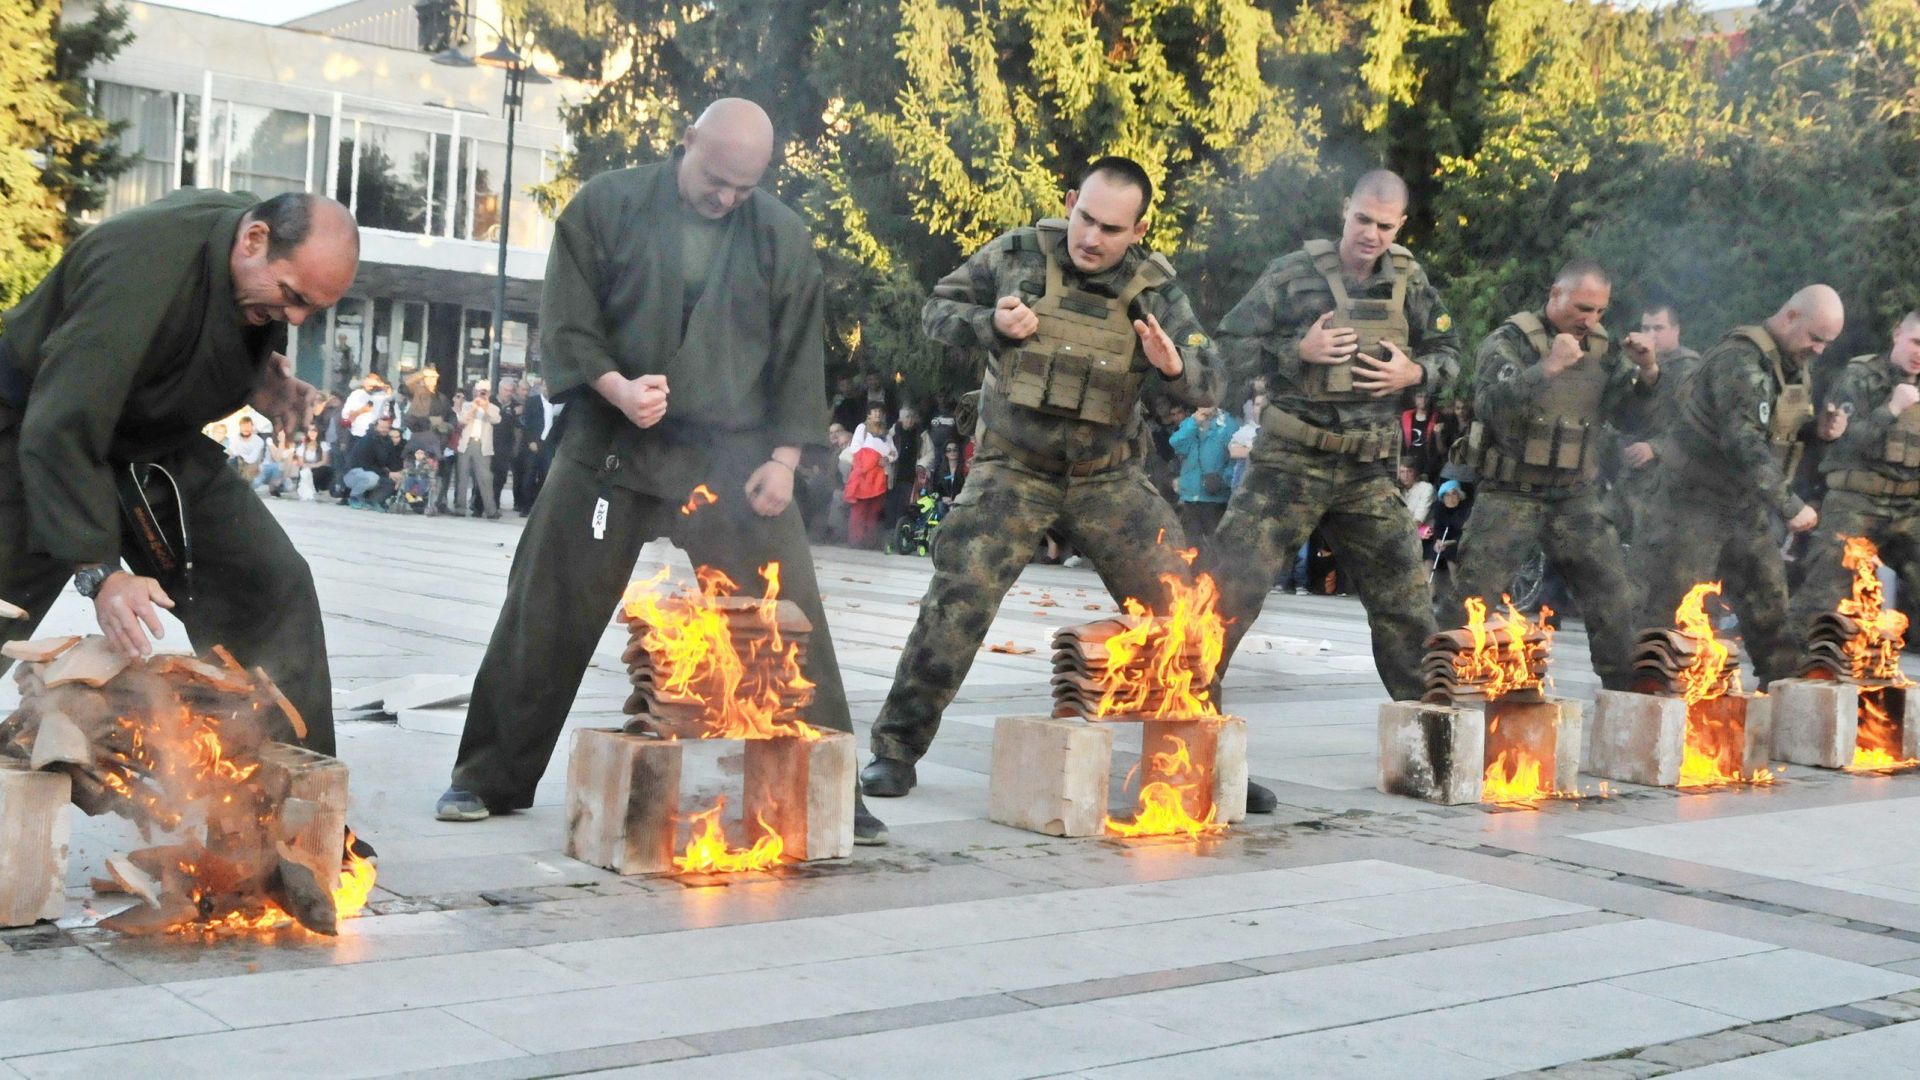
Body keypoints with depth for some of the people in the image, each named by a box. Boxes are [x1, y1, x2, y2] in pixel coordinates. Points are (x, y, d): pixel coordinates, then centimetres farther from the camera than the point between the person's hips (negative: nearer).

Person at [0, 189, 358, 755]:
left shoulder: (282, 256, -11)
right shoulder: (143, 267, -35)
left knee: (275, 588, -6)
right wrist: (97, 569, -42)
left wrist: (260, 379, -8)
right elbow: (60, 431, -39)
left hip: (160, 444, 6)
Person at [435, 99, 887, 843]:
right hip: (611, 446, 0)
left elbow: (801, 356, 6)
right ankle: (489, 778, 20)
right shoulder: (605, 207, -2)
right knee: (546, 618, 5)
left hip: (733, 456, 1)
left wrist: (783, 458, -2)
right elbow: (565, 321, -2)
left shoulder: (783, 237, 3)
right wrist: (615, 388, -19)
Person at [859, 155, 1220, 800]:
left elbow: (1206, 386, -2)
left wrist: (1173, 367, -26)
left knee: (1180, 604, 0)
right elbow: (937, 310, 6)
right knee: (959, 598, -15)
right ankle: (897, 749, -2)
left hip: (1109, 480, 2)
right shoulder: (1016, 255, -5)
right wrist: (990, 324, -15)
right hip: (1014, 472, -2)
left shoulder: (1154, 290, -3)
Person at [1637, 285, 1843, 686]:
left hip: (1745, 506, 9)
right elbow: (1743, 441, -30)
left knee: (1770, 605, 11)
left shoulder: (1793, 364, 9)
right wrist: (1789, 506, -31)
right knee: (1670, 608, -7)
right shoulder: (1741, 359, -21)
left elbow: (1791, 434, 18)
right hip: (1694, 502, -9)